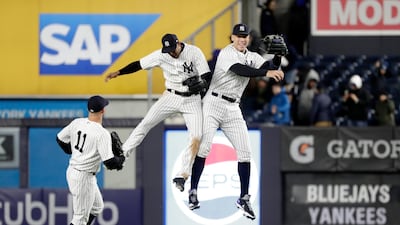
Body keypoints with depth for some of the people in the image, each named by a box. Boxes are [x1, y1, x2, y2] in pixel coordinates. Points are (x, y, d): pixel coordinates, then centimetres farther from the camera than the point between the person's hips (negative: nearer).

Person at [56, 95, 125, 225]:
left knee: (97, 208, 24)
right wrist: (121, 159, -3)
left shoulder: (77, 123, -2)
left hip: (72, 171, 9)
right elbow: (109, 162, -25)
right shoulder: (102, 134, -23)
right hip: (84, 177, -9)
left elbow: (60, 139, 12)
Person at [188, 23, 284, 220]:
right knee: (204, 147, -14)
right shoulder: (226, 54, -10)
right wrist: (266, 73, -38)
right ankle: (193, 191, -5)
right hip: (214, 104, -6)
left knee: (245, 152, 1)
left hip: (233, 109, 6)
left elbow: (271, 69, -4)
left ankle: (244, 198, 8)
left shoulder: (252, 57, 10)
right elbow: (240, 70, -28)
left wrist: (277, 56, -25)